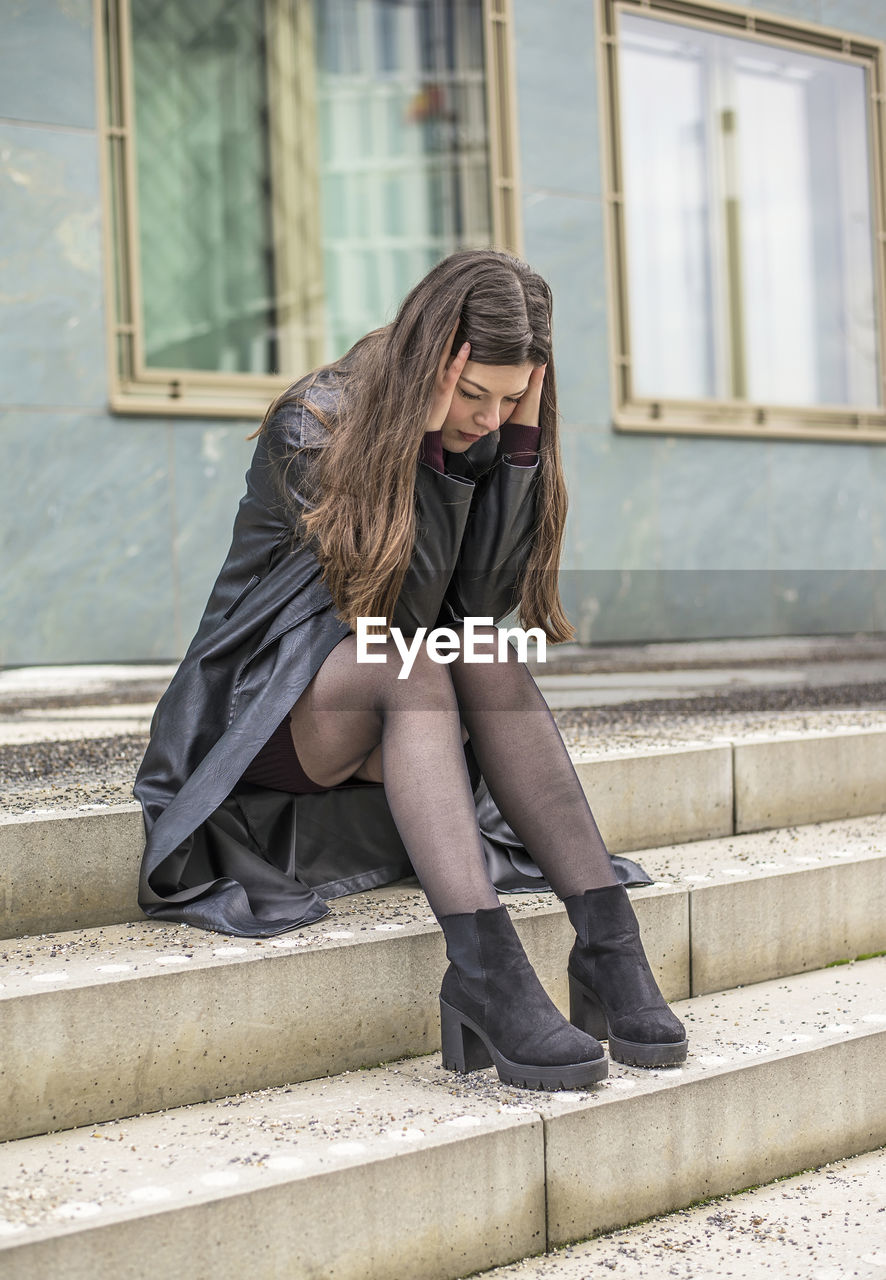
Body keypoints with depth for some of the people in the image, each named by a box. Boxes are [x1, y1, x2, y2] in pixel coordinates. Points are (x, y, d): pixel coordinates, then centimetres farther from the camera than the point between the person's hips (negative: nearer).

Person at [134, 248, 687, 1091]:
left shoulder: (485, 430, 0)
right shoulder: (315, 428, -16)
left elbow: (488, 594, -12)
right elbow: (399, 604, -24)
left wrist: (522, 438, -19)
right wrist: (431, 445, -29)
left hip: (382, 718, 5)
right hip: (262, 714, -5)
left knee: (485, 652, -26)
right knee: (409, 660, -33)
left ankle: (607, 940, -33)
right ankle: (482, 968, -47)